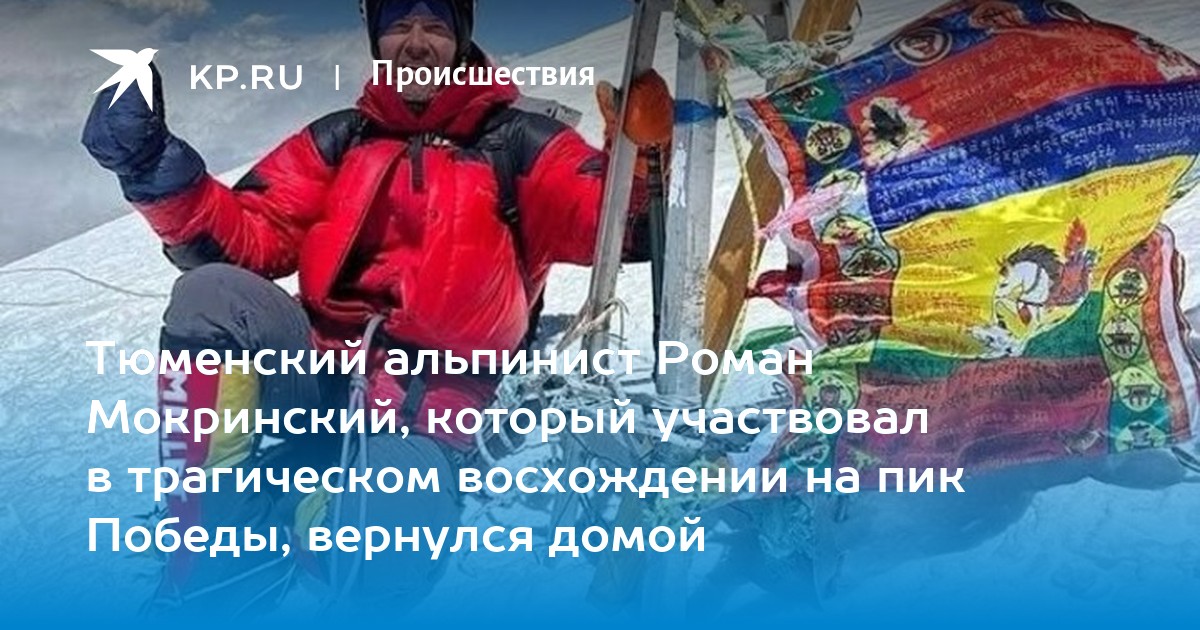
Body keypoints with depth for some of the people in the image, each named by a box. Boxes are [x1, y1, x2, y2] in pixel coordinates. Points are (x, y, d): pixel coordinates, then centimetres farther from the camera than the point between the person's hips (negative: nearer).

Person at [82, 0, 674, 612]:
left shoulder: (517, 144, 8)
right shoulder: (337, 139, 18)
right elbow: (250, 239, 9)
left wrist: (640, 157, -27)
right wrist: (162, 177, -9)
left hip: (429, 399, -3)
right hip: (320, 373, 4)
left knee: (384, 565, -34)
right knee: (213, 293, -28)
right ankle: (207, 570, -21)